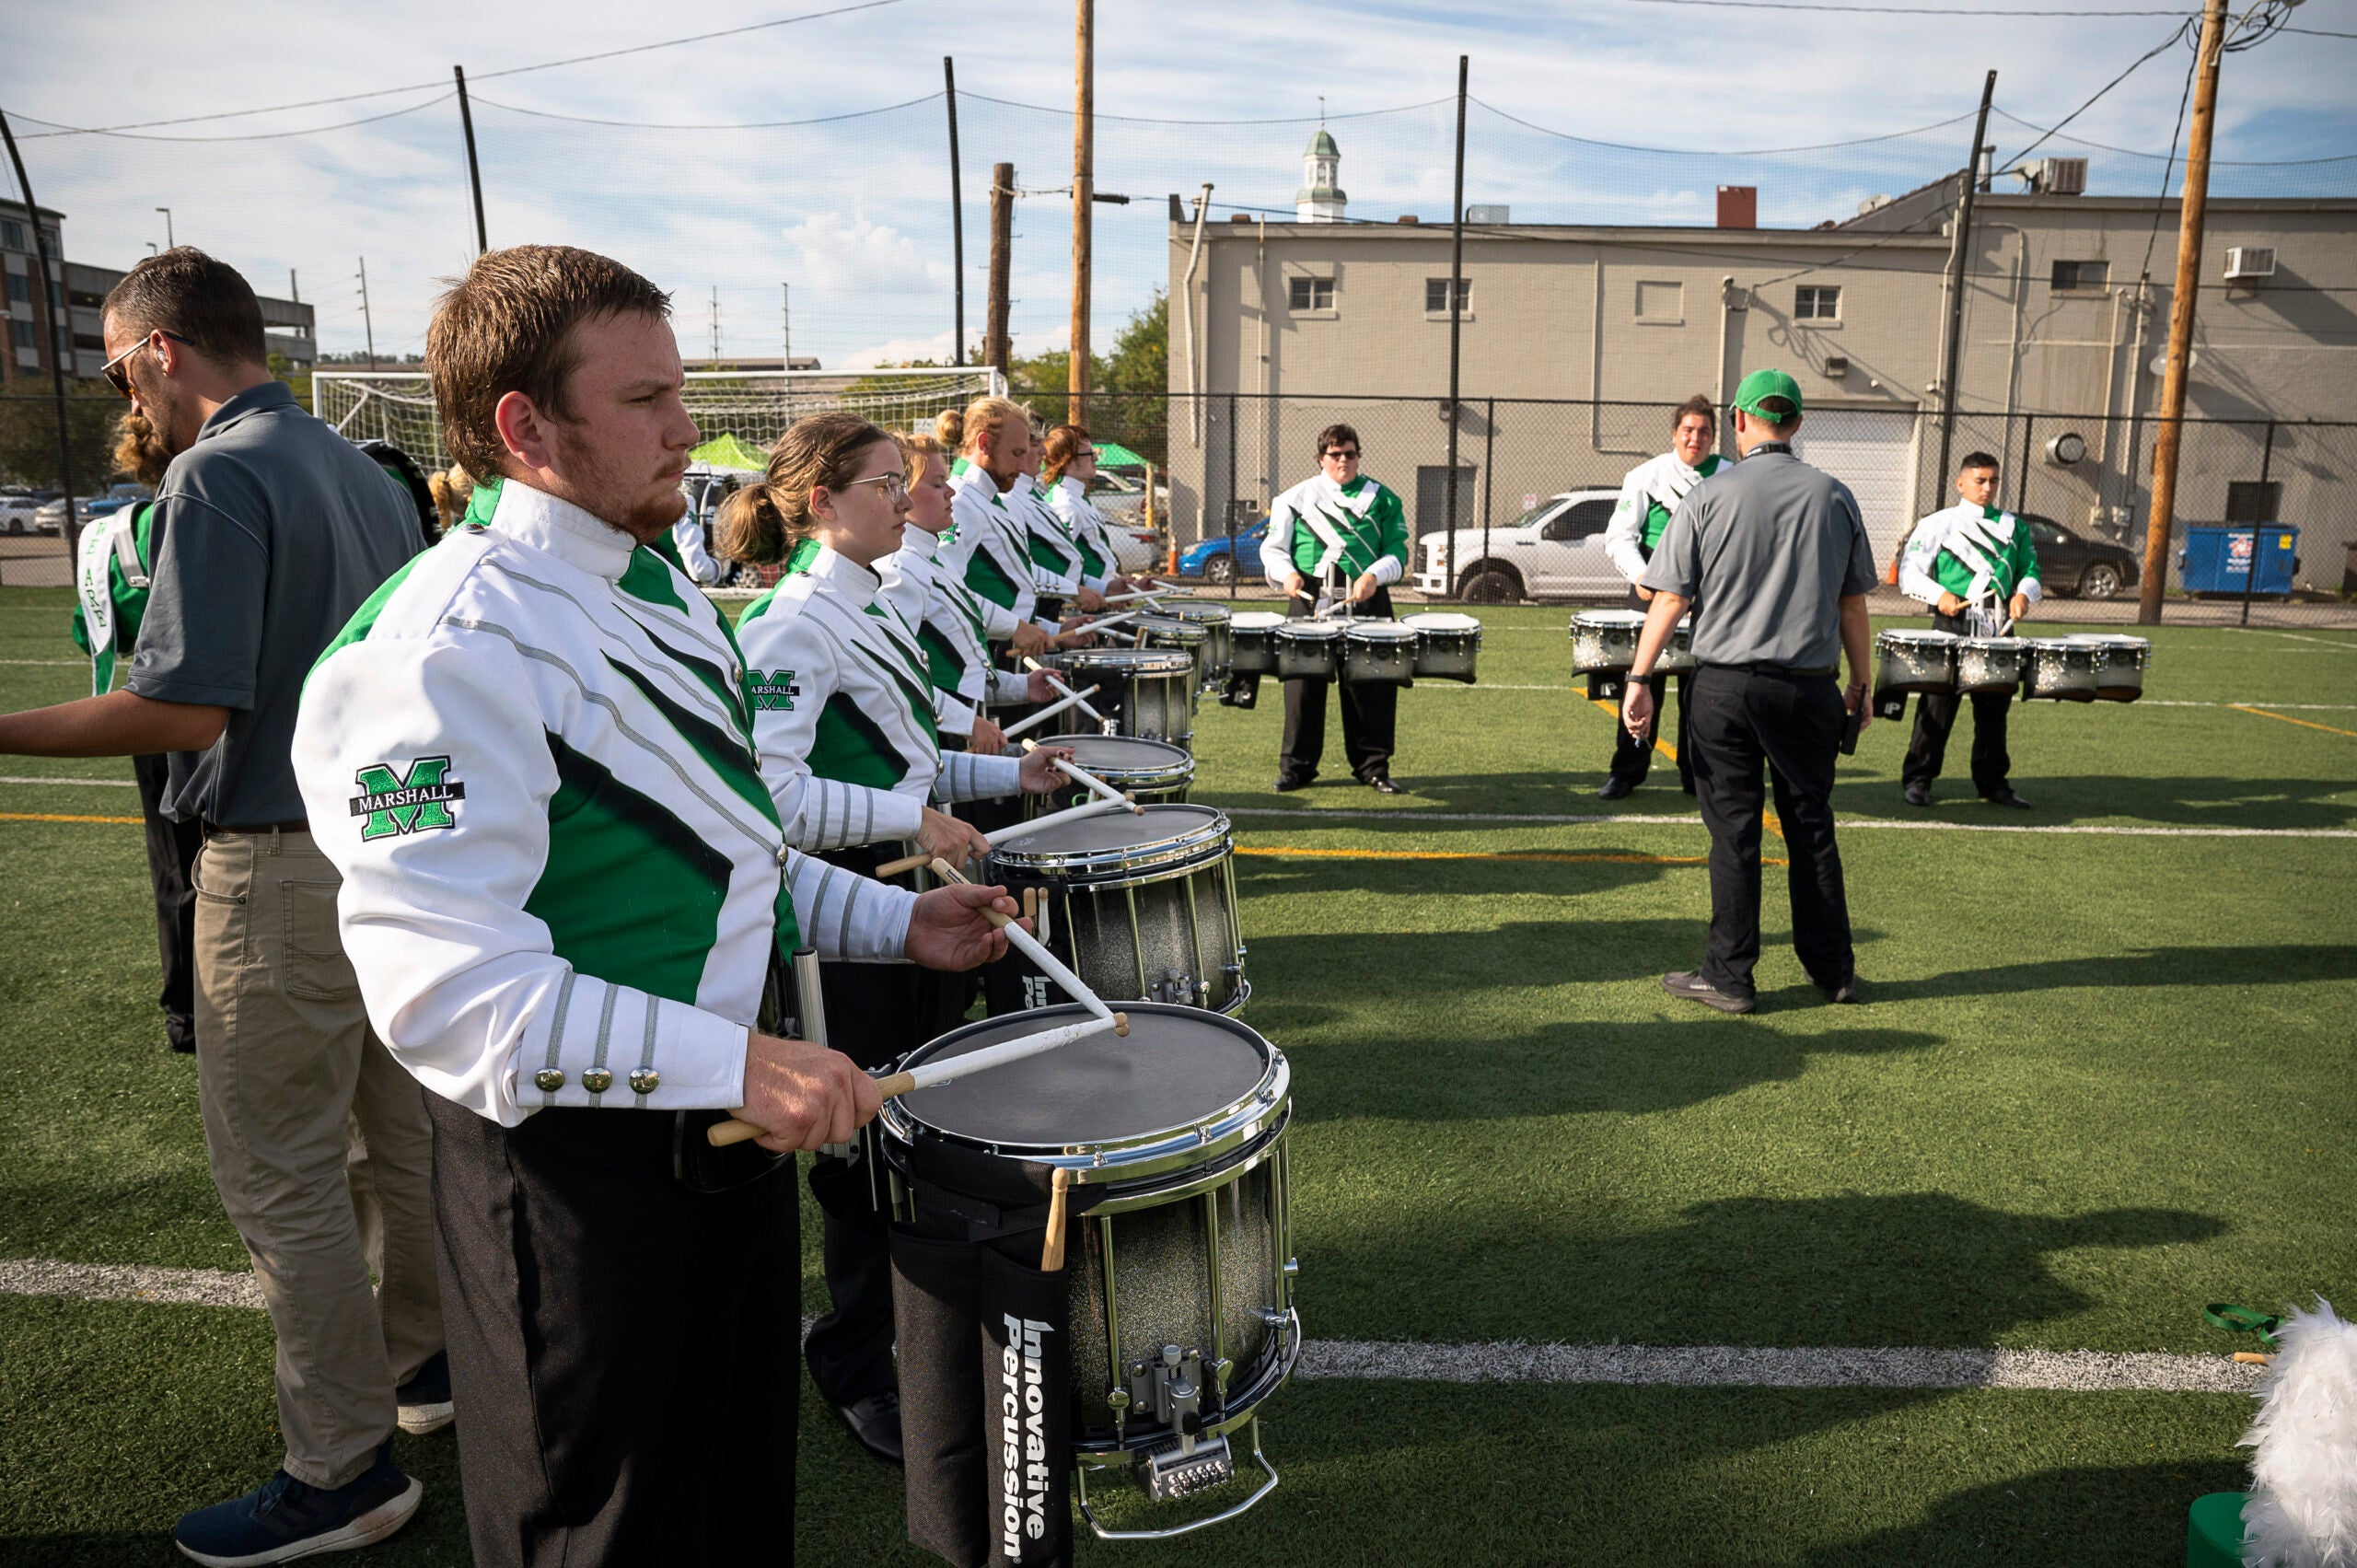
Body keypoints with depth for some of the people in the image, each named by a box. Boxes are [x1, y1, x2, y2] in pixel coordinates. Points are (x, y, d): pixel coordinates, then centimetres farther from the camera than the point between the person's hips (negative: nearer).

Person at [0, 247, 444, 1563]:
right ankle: (421, 1358, 36)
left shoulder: (218, 476, -14)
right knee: (403, 1127, 19)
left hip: (285, 863, -9)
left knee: (280, 1175, 2)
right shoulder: (360, 469, 11)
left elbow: (189, 708, -22)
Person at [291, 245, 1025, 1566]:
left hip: (732, 1132, 8)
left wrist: (896, 921, 8)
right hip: (580, 1164, -8)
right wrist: (730, 1058, -35)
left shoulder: (662, 590, 8)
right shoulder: (453, 647, -22)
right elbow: (445, 984, -29)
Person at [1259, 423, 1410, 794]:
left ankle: (1372, 766, 13)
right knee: (1303, 684, 1)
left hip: (1368, 602, 1)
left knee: (1372, 686, 1)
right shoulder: (1297, 497, 10)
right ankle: (1297, 766, 12)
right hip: (1310, 601, 0)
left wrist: (1374, 576, -13)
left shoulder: (1381, 499, 11)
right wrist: (1286, 574, -11)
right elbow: (1273, 548, 9)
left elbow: (1397, 552, 6)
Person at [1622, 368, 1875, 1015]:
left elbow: (1669, 598, -7)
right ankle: (1833, 969, 22)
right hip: (1810, 687, 2)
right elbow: (1854, 603, 8)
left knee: (1734, 831, 4)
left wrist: (1639, 679, -3)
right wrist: (1860, 683, 18)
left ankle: (1728, 975, 10)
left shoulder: (1709, 496, -4)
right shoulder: (1834, 497, 4)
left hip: (1727, 684, -2)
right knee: (1811, 827, 13)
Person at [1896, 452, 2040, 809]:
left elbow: (2030, 572, 15)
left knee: (1994, 707, 10)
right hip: (1953, 623, -4)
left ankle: (1993, 781, 20)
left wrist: (2024, 594, -7)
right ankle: (1917, 779, 6)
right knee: (1939, 703, -3)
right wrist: (1939, 595, -18)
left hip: (1998, 629, 4)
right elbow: (1908, 574, -2)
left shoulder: (2014, 527, 16)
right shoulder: (1938, 524, 3)